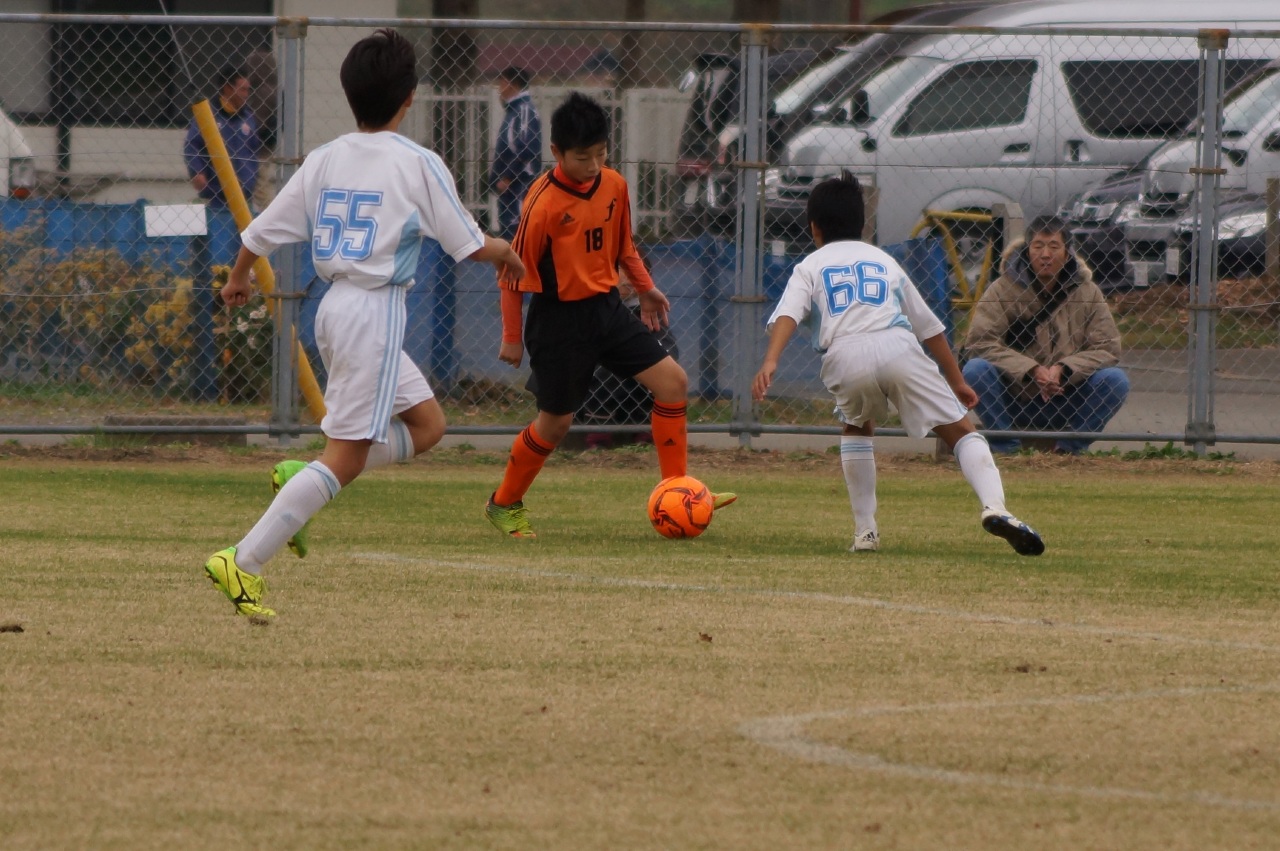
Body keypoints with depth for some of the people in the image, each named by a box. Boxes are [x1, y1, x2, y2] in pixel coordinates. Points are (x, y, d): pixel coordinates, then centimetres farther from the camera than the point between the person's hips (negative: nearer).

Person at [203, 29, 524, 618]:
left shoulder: (324, 160, 6)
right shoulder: (418, 165, -8)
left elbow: (261, 233, 10)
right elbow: (471, 245, -4)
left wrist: (237, 279, 30)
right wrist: (505, 253, 19)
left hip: (335, 306, 7)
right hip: (377, 309, -7)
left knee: (426, 425, 19)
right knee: (346, 456, -6)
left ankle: (301, 479, 7)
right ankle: (244, 562, -14)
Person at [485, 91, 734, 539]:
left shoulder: (614, 186, 0)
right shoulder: (543, 202, -20)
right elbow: (514, 271, -14)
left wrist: (645, 288, 15)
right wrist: (512, 337, -11)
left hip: (607, 308, 6)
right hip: (560, 320, -6)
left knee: (673, 381, -4)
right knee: (557, 420, 3)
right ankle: (504, 503, 25)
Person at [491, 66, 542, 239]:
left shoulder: (525, 109, -12)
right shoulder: (513, 109, 18)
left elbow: (528, 148, -20)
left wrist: (508, 177, -16)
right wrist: (500, 177, 15)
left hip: (521, 184, -10)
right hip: (508, 184, 10)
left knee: (514, 228, -14)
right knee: (506, 227, 11)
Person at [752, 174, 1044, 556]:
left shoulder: (810, 266, 27)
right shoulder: (883, 260, 33)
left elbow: (788, 314, 6)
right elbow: (928, 326, 34)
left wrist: (770, 362, -8)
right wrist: (956, 380, 41)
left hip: (845, 356, 0)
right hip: (898, 347, 0)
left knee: (857, 428, 30)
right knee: (960, 431, 3)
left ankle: (866, 530, 20)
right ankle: (994, 506, -24)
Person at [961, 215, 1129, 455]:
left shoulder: (1087, 293, 2)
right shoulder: (1004, 289, -3)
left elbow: (1107, 347, -4)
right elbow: (979, 342, -13)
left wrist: (1063, 369, -22)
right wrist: (1031, 370, -24)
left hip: (1067, 404, 1)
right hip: (1013, 403, -1)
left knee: (1116, 380, -22)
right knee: (975, 370, -28)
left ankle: (1070, 446, -7)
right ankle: (1006, 446, -13)